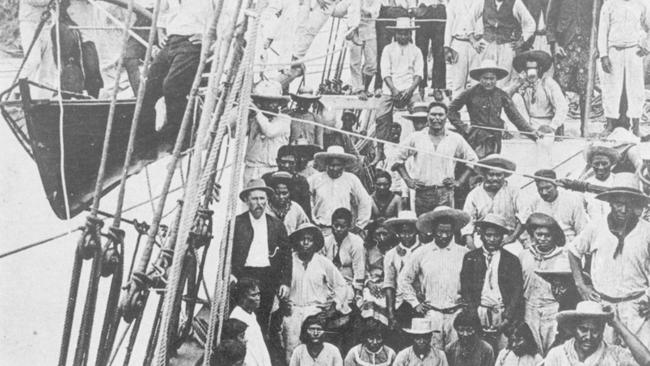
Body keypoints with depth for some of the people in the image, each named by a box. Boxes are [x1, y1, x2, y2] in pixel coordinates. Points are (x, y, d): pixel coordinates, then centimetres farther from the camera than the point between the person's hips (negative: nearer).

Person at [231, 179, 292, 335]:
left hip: (268, 280, 2)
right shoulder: (236, 223, 5)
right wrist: (229, 274, -12)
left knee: (263, 322, -1)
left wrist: (285, 282, 3)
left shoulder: (277, 225, 11)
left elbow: (286, 256, 11)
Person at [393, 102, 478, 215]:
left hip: (445, 194, -1)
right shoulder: (416, 138, 7)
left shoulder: (456, 139, 7)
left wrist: (459, 182, 5)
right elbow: (398, 159, 15)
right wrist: (408, 180, 5)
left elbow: (473, 160, 14)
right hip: (422, 192, 1)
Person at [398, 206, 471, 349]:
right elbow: (404, 279, 14)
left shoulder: (463, 254, 5)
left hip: (457, 313, 0)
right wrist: (415, 303, 10)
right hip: (431, 313, 0)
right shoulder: (422, 253, 6)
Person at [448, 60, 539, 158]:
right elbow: (451, 109, 5)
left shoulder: (501, 95, 4)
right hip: (476, 141, -3)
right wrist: (462, 128, -2)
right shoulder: (471, 93, -3)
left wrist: (533, 134, -3)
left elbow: (516, 117, 5)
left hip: (495, 141, 3)